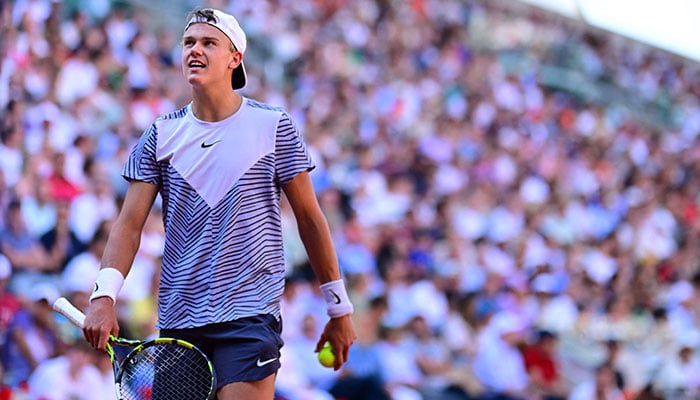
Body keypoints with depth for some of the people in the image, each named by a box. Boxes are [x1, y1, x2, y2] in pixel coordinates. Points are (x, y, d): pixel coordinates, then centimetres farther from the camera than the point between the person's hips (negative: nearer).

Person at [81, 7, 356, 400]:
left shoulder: (275, 127, 0)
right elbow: (130, 224, 0)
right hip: (177, 320, 3)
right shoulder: (161, 135, 6)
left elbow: (310, 220, 4)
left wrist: (339, 308, 5)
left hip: (250, 317, -3)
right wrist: (104, 295, -16)